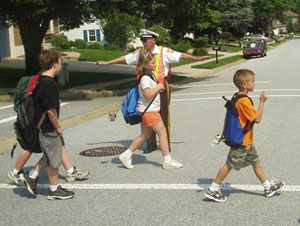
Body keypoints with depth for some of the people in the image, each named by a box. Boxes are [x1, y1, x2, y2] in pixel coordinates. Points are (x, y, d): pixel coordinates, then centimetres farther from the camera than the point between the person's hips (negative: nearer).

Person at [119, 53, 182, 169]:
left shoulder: (151, 75, 13)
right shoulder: (145, 78, -17)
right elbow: (148, 96, -23)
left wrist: (158, 88, 7)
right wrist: (158, 88, -14)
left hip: (149, 111, 10)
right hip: (149, 111, -10)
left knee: (145, 135, 14)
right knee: (163, 132, -5)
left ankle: (126, 155, 18)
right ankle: (167, 161, 2)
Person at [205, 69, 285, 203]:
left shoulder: (237, 97, 7)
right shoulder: (244, 101, -23)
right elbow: (257, 119, -21)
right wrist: (262, 102, -13)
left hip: (247, 141, 10)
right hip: (241, 142, -10)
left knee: (256, 162, 16)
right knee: (229, 165, -2)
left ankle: (269, 187, 27)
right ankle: (212, 190, 7)